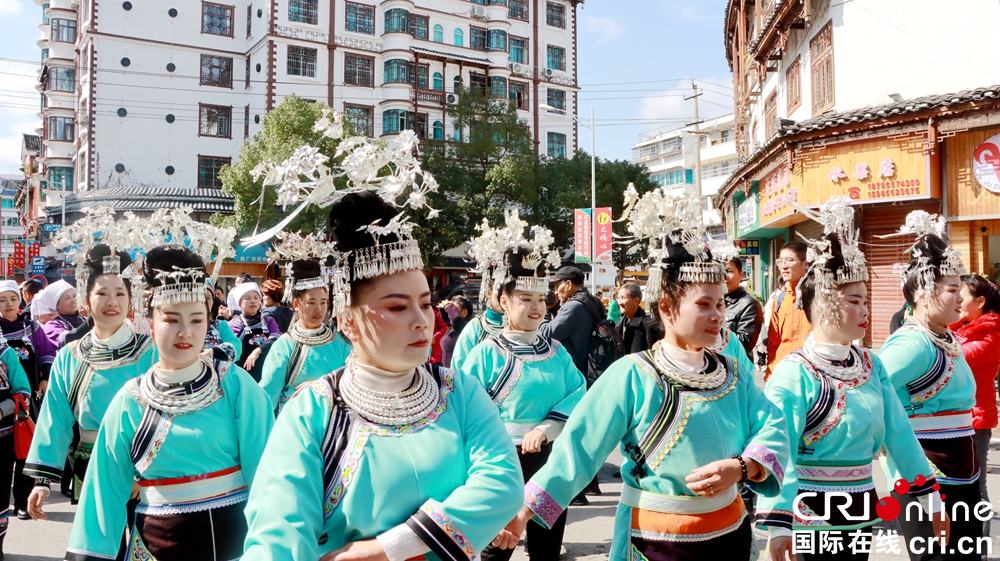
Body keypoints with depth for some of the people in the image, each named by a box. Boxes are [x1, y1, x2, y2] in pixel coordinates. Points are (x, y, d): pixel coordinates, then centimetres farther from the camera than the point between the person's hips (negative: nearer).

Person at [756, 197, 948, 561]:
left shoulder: (871, 365, 3)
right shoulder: (794, 373, -18)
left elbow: (898, 433, 6)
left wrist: (931, 497, 7)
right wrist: (778, 525, -31)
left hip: (861, 514, 7)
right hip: (811, 518, -7)